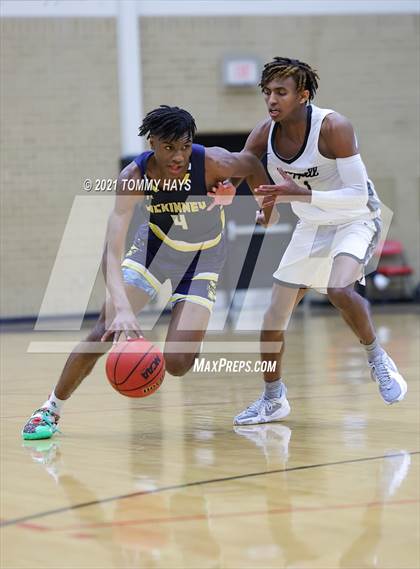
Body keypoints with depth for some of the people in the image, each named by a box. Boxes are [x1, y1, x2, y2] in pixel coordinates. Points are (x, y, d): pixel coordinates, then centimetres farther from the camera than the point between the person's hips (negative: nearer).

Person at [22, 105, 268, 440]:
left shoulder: (213, 163, -31)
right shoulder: (134, 179, -29)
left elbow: (251, 165, -6)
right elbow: (112, 251, -37)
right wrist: (122, 309, -51)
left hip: (203, 256, -1)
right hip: (155, 245, 1)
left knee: (177, 363, -14)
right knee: (106, 331, -14)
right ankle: (51, 409, 5)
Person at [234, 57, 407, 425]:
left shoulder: (333, 127, -28)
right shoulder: (265, 134, -12)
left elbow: (358, 196, -30)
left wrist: (302, 193, -40)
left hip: (356, 220, -6)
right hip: (311, 227, 6)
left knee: (340, 289, -34)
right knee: (274, 316, 3)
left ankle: (377, 359, -8)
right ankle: (273, 400, 23)